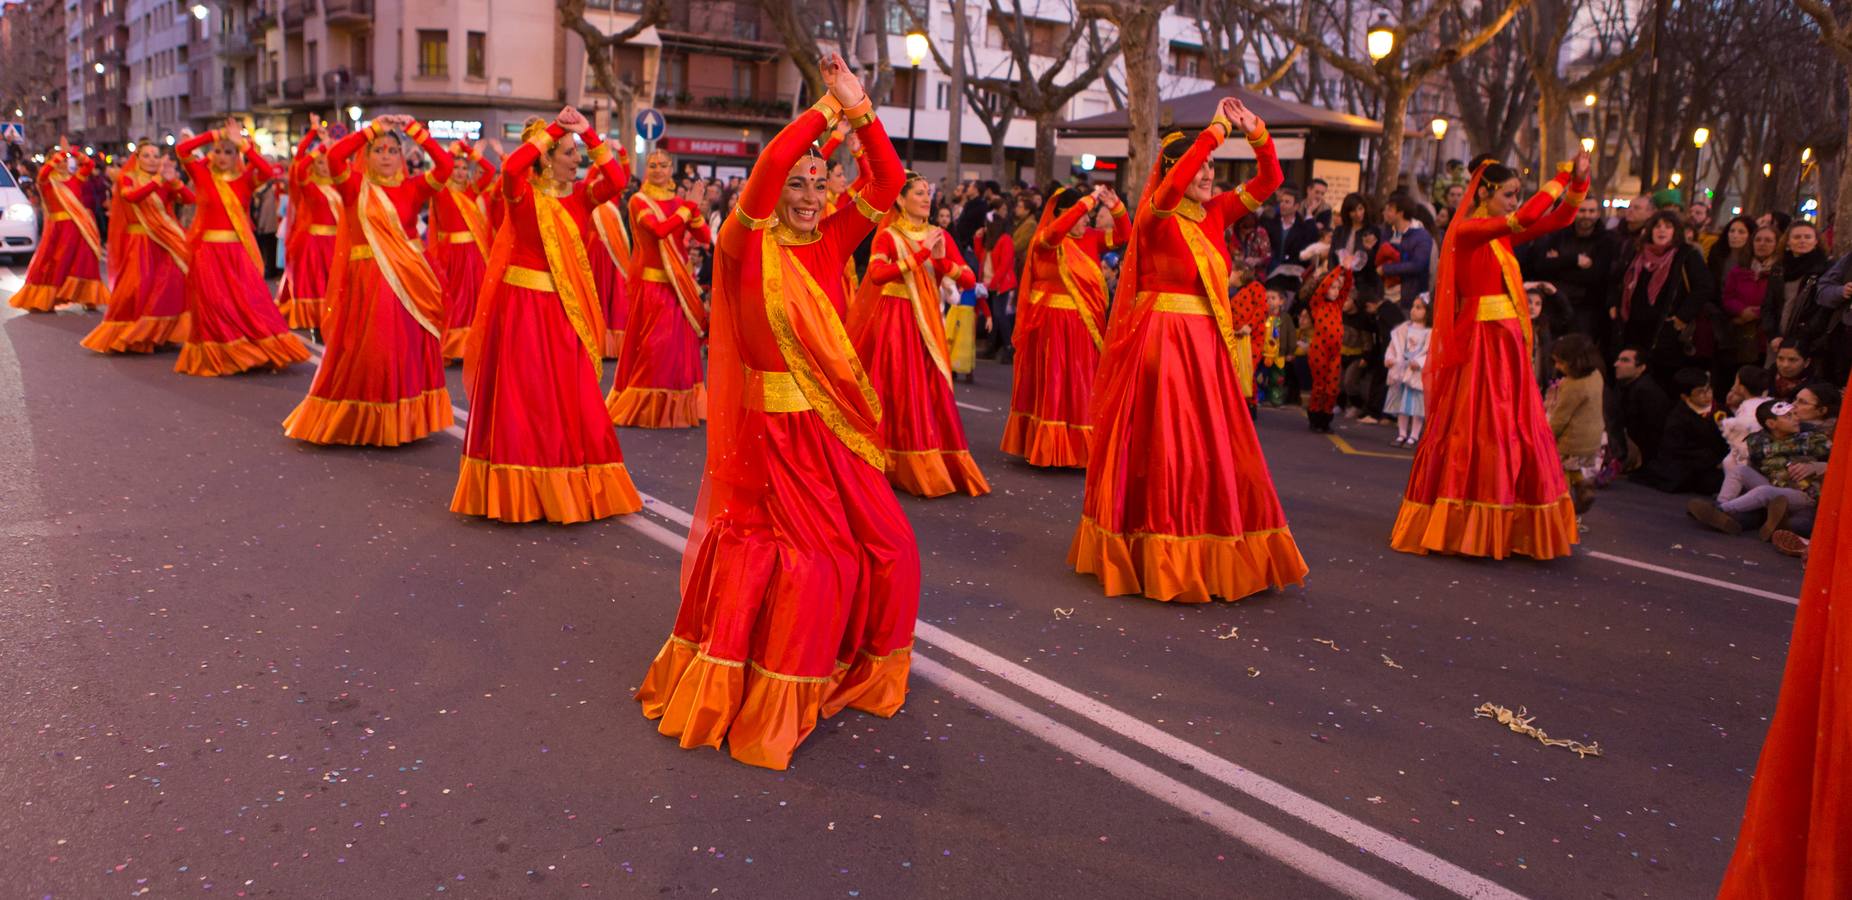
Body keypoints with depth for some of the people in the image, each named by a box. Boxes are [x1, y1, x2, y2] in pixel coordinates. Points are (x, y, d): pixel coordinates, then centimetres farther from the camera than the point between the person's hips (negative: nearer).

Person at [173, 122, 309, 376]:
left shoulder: (246, 179, 3)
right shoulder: (203, 176, 3)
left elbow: (268, 171, -15)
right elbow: (181, 150, -8)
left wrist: (243, 144, -11)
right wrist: (213, 135, -4)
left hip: (238, 251, 0)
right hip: (209, 250, 0)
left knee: (251, 302, -2)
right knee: (215, 306, 1)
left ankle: (262, 352, 6)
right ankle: (218, 357, 12)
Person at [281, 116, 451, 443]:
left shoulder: (412, 188, 6)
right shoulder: (355, 186, 3)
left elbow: (445, 165, -6)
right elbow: (334, 156, -14)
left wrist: (413, 129, -4)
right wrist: (371, 129, -8)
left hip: (409, 280, 2)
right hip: (368, 280, -2)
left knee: (408, 352, 6)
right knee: (366, 353, 0)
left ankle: (402, 420, 17)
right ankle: (361, 421, 12)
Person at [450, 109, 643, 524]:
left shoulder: (580, 195, 6)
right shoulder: (522, 192, -5)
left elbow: (617, 180, -10)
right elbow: (510, 167, -27)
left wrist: (590, 134, -12)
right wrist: (552, 129, -19)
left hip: (566, 311, 4)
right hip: (523, 306, -4)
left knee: (570, 400, 7)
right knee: (523, 400, 1)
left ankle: (572, 486, 17)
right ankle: (520, 490, 10)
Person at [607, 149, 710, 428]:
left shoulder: (679, 201, 12)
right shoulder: (639, 201, -3)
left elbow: (705, 237, 3)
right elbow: (659, 229, -21)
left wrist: (693, 211, -12)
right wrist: (683, 212, -11)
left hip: (679, 281, 5)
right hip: (651, 281, -5)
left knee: (680, 343, 5)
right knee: (652, 343, -5)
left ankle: (678, 406, 16)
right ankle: (645, 406, 5)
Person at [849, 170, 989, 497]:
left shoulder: (939, 235, 10)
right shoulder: (887, 235, -3)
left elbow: (970, 280, 3)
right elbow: (877, 274, -22)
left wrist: (941, 259, -13)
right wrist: (920, 255, -23)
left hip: (927, 323, 4)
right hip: (894, 321, -4)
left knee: (933, 394, 2)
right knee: (901, 393, -3)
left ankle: (941, 467, 10)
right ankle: (905, 469, 7)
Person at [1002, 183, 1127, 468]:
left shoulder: (1091, 239, 8)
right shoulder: (1045, 240, -9)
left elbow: (1124, 234, 8)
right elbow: (1057, 230, -30)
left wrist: (1115, 207, -9)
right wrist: (1089, 200, -28)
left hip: (1084, 324, 6)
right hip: (1052, 323, -5)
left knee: (1081, 387, 6)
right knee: (1053, 385, -1)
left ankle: (1079, 449, 11)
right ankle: (1048, 449, 6)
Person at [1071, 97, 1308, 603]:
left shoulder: (1214, 213, 9)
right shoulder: (1157, 216, -9)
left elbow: (1268, 180, 11)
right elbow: (1173, 184, -29)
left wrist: (1256, 132, -4)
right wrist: (1216, 130, -24)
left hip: (1206, 345, 7)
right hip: (1160, 342, -7)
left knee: (1214, 451, 10)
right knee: (1165, 451, -3)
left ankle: (1213, 558, 21)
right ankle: (1165, 562, 6)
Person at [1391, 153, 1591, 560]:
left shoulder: (1503, 234, 14)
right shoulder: (1469, 231, -10)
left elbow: (1559, 219, 16)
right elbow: (1526, 218, -23)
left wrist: (1579, 181, 2)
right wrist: (1562, 176, -13)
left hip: (1507, 341, 8)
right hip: (1480, 341, -8)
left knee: (1512, 431, 9)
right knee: (1474, 431, -5)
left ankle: (1506, 526, 16)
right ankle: (1459, 524, 3)